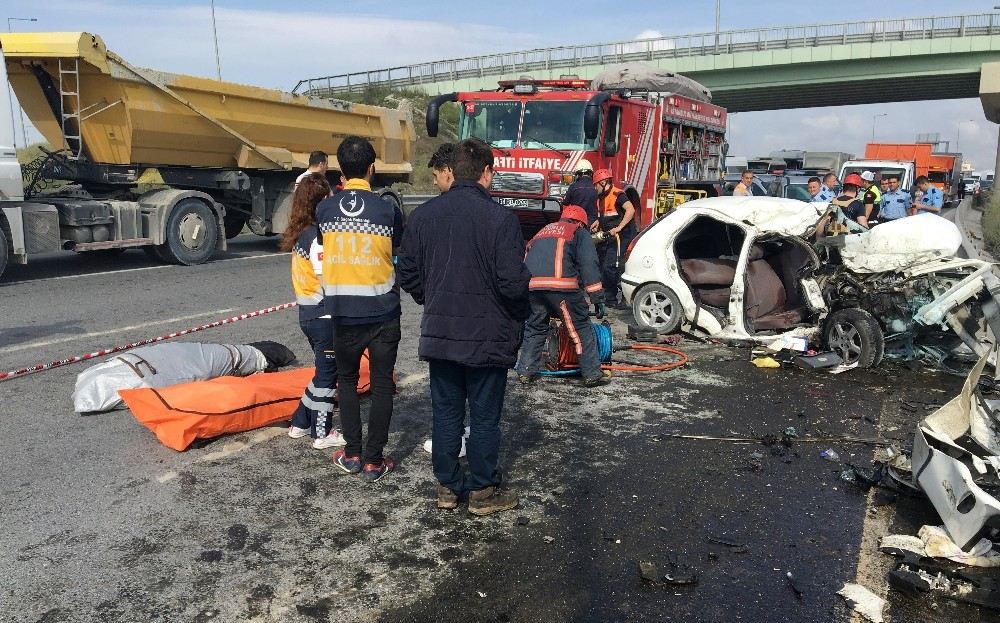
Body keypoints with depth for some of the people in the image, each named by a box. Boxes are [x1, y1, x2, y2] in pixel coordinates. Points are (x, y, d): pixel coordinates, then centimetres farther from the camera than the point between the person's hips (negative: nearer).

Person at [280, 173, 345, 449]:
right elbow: (327, 276, -21)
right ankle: (323, 434, 13)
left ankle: (300, 423, 28)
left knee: (324, 369, 21)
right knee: (327, 373, 4)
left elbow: (313, 272, 7)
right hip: (324, 314, -8)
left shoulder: (300, 233, 9)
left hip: (307, 312, 8)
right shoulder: (318, 235, -18)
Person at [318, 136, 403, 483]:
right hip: (383, 314, -2)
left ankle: (352, 454, 22)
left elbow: (327, 250, 8)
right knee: (382, 385, 8)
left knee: (347, 380, 19)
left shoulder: (325, 209, -3)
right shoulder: (387, 210, -8)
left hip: (343, 314, 2)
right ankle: (374, 461, 12)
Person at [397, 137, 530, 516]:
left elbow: (408, 274, 5)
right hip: (488, 336, -4)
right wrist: (521, 314, 2)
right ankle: (483, 493, 20)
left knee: (446, 412, 15)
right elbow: (512, 282, -18)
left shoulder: (424, 215, 1)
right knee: (484, 416, 8)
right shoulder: (500, 218, -15)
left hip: (439, 333, 4)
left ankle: (447, 487, 26)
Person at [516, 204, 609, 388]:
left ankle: (525, 372, 19)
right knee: (581, 328, 7)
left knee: (534, 327, 20)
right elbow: (589, 265, 3)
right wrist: (597, 298, 0)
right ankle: (592, 374, 11)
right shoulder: (580, 233, 18)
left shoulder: (544, 230, 35)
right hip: (560, 284, -5)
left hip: (531, 284, 5)